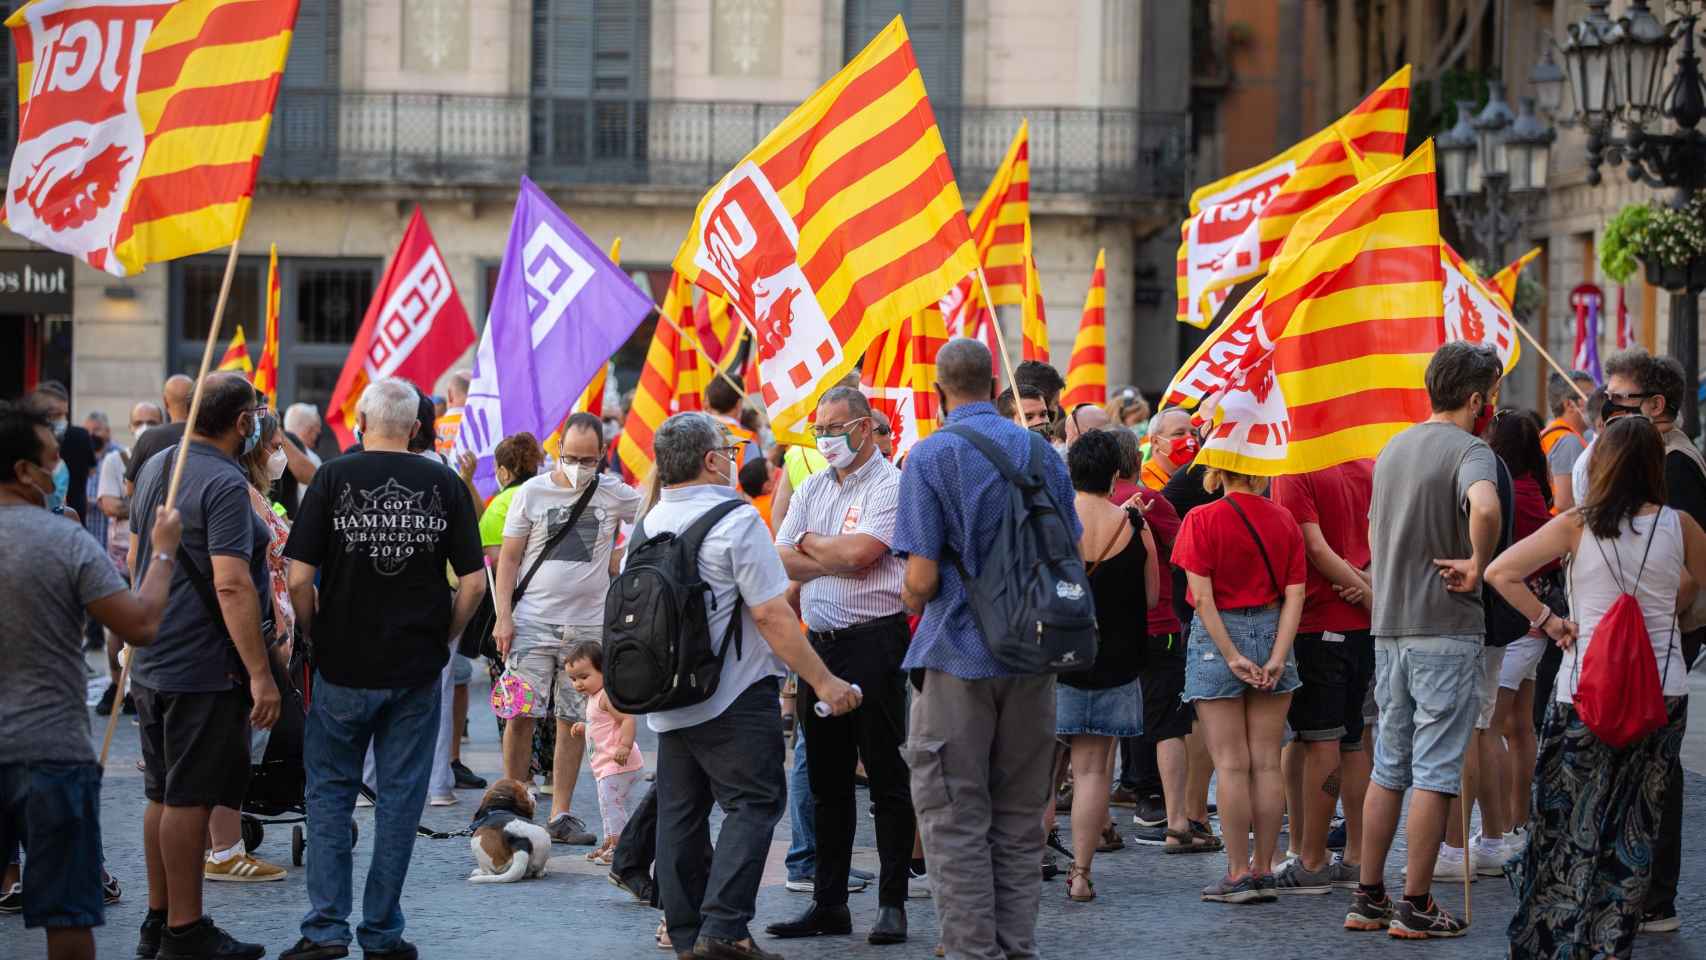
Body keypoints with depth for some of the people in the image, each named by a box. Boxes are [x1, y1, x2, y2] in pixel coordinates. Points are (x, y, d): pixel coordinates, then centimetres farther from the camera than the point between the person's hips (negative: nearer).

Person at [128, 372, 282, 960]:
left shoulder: (156, 468, 11)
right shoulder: (224, 486, -18)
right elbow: (231, 586, -25)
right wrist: (260, 674, -24)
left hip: (151, 663, 9)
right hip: (203, 669, -9)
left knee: (164, 795, 15)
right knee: (190, 800, -4)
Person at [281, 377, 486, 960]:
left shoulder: (333, 479, -6)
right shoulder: (444, 485, -1)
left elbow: (299, 578, -9)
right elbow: (474, 582, -3)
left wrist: (315, 637, 6)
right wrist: (442, 639, 10)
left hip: (343, 668, -1)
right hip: (418, 670, 1)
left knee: (330, 792, 9)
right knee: (400, 797, 7)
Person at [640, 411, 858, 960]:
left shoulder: (648, 526, 9)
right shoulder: (736, 522, -13)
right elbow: (770, 615, -16)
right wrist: (823, 680, -11)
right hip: (734, 699, -7)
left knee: (680, 812, 11)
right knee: (753, 805, -6)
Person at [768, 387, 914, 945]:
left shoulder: (890, 485, -6)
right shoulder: (812, 489, 15)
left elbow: (858, 551, -19)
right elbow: (781, 561, 5)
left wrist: (810, 543, -1)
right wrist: (838, 560, -8)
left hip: (874, 642, -7)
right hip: (820, 643, 7)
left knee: (887, 778, -3)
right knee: (826, 779, 10)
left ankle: (892, 904, 1)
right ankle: (828, 904, 16)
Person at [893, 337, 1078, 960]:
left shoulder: (931, 458, -10)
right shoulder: (1041, 454, 6)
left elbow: (922, 579, -14)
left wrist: (909, 601, 7)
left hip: (959, 657, -5)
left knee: (956, 820, 1)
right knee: (1019, 819, 12)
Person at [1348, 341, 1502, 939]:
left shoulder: (1394, 449, 14)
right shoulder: (1470, 451, -12)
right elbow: (1484, 507, -34)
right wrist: (1478, 565, -19)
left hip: (1388, 626, 7)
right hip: (1446, 628, -7)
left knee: (1389, 766, 14)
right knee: (1436, 771, -2)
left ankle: (1368, 898, 16)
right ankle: (1416, 906, -1)